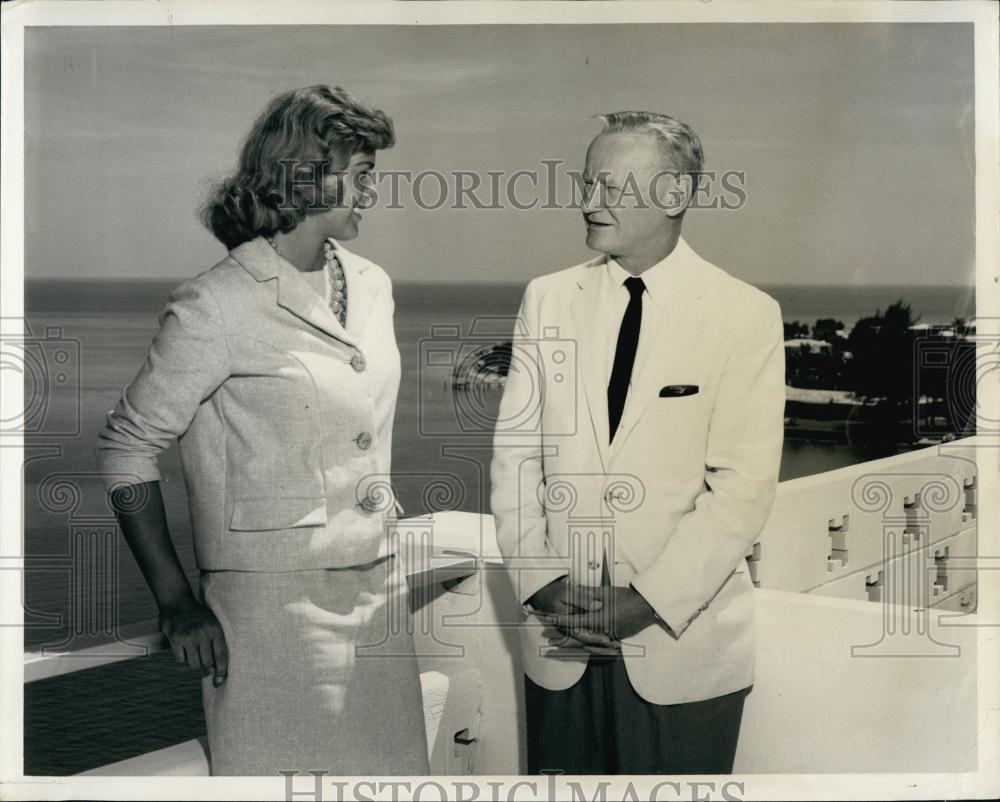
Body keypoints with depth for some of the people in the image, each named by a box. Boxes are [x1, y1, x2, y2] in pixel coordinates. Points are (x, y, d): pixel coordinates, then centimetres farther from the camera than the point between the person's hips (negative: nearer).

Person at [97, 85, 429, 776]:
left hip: (380, 590, 7)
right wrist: (176, 603, -11)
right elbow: (127, 446, -8)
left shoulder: (372, 286, 11)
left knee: (393, 765, 12)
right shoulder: (221, 306, -12)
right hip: (274, 606, -7)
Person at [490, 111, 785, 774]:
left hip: (684, 644, -2)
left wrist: (648, 602, -15)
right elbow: (515, 451, 4)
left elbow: (744, 486, -10)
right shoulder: (548, 299, 5)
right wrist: (542, 585, -7)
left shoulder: (746, 315, -5)